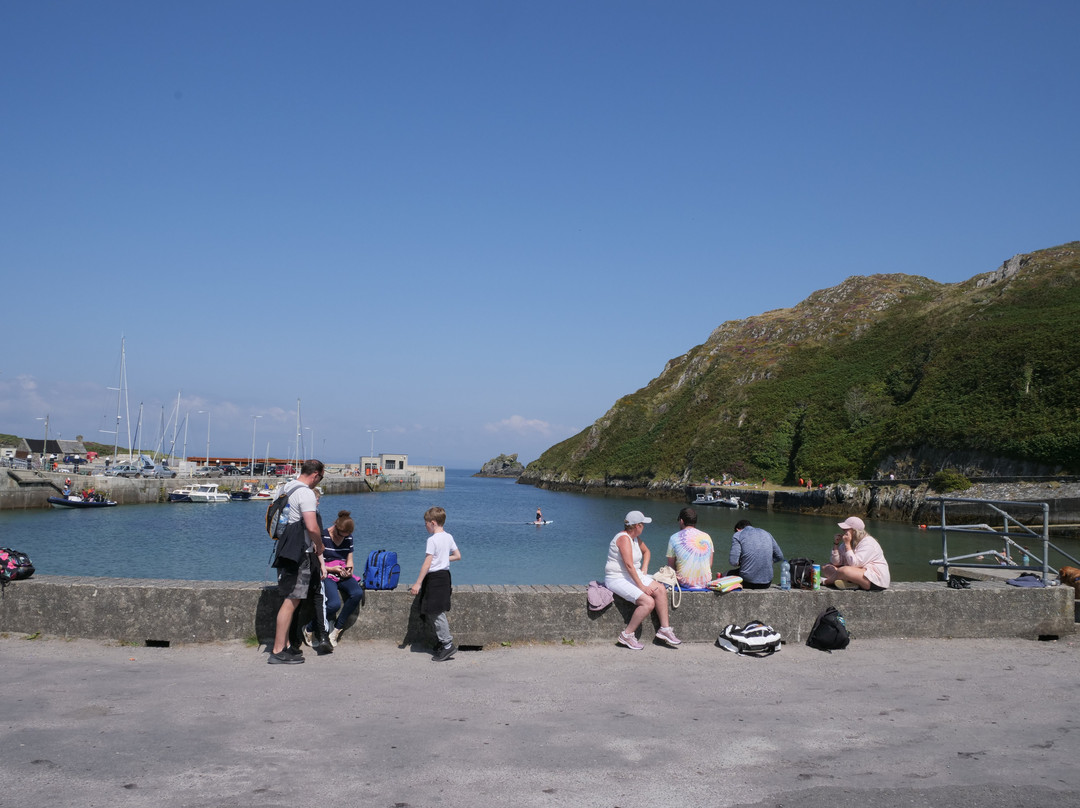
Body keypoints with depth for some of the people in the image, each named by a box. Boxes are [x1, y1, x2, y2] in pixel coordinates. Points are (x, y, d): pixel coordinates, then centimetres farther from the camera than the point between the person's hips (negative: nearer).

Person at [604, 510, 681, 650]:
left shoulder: (635, 537, 11)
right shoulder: (624, 538, -19)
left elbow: (646, 551, 31)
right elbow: (629, 565, -25)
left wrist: (644, 568, 14)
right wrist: (641, 586, -24)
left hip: (634, 575, 9)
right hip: (617, 579, -9)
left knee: (660, 590, -9)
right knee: (648, 602, -24)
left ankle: (664, 629, -2)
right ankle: (627, 635, -13)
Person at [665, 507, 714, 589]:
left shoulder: (674, 538, -4)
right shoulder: (706, 537, 5)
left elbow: (671, 566, 0)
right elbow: (710, 565, 9)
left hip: (685, 583, -4)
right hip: (706, 582, 4)